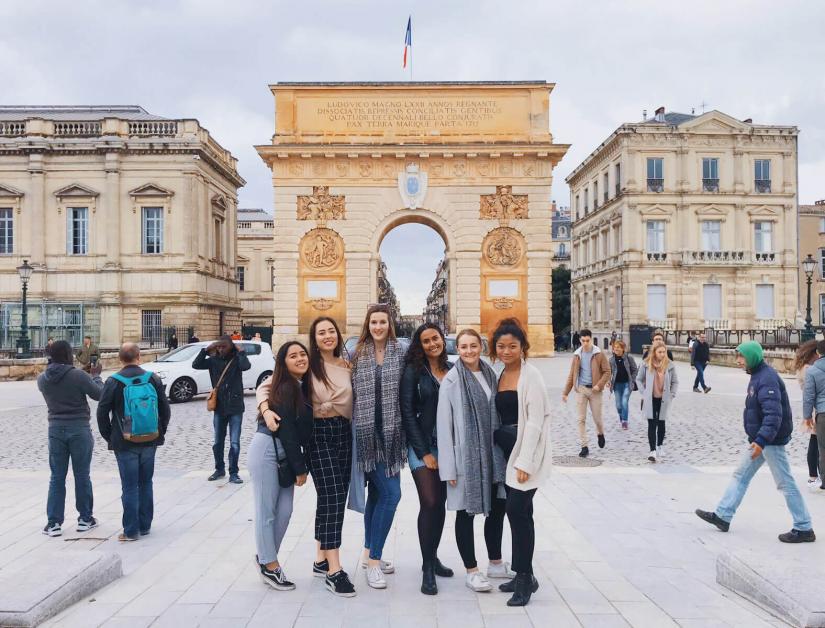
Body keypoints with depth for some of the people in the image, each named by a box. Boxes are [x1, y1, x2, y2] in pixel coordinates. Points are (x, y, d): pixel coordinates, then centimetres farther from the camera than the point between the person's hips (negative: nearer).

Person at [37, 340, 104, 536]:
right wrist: (96, 376, 8)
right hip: (79, 429, -4)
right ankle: (85, 518, 18)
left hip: (55, 429, 4)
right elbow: (99, 395, -8)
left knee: (57, 478, 11)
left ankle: (54, 523, 11)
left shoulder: (42, 379, -1)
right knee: (82, 476, 8)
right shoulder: (78, 375, -16)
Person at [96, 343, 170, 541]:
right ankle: (145, 526, 22)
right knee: (146, 484, 14)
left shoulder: (114, 382, -8)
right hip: (150, 442, 3)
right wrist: (160, 432, 13)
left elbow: (102, 412, -6)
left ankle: (131, 531, 8)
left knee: (130, 487, 4)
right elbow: (165, 409, 2)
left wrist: (109, 437, 6)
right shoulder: (153, 378, -1)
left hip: (125, 444, -2)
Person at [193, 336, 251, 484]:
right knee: (218, 442, 15)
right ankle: (219, 469, 32)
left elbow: (246, 366, -28)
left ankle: (233, 473, 10)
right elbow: (196, 365, -9)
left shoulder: (236, 359, -7)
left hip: (235, 407, -3)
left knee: (234, 443, -1)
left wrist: (240, 351, -18)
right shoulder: (214, 360, 2)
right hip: (219, 407, 3)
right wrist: (206, 349, -13)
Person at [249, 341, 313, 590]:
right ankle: (269, 565, 14)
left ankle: (266, 557, 26)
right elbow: (287, 430, -15)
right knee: (266, 511, 1)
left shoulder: (303, 386, 11)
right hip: (267, 451, -8)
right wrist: (300, 468, -10)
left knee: (284, 510, 8)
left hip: (285, 454, 8)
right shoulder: (286, 387, -14)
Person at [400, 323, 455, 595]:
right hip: (422, 445, -4)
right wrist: (424, 452, -11)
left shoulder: (453, 370, 7)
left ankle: (433, 557, 26)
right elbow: (407, 413, -8)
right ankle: (427, 569, 5)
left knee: (441, 504, 10)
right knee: (429, 503, -8)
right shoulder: (413, 371, -5)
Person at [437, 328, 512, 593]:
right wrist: (448, 467, -13)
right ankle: (471, 571, 19)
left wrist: (502, 451, 8)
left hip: (492, 455, 6)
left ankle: (496, 563, 33)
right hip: (465, 456, -6)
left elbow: (497, 414, 12)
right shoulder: (451, 380, -9)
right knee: (466, 512, 5)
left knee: (498, 507, 14)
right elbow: (443, 424, -10)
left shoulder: (490, 374, 6)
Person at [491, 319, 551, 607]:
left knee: (517, 509, -10)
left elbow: (535, 421, -15)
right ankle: (524, 576, 24)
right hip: (506, 450, 7)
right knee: (520, 512, 13)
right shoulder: (500, 375, 10)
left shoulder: (530, 375, -11)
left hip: (527, 451, -7)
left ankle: (524, 578, 4)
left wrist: (525, 462, -18)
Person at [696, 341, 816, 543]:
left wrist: (762, 440, -35)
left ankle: (804, 529, 14)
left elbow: (773, 414, -29)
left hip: (771, 441, -10)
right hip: (760, 439, 10)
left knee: (786, 483, 1)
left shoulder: (767, 378, -21)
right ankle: (723, 516, 18)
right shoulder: (758, 375, 10)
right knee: (741, 476, 12)